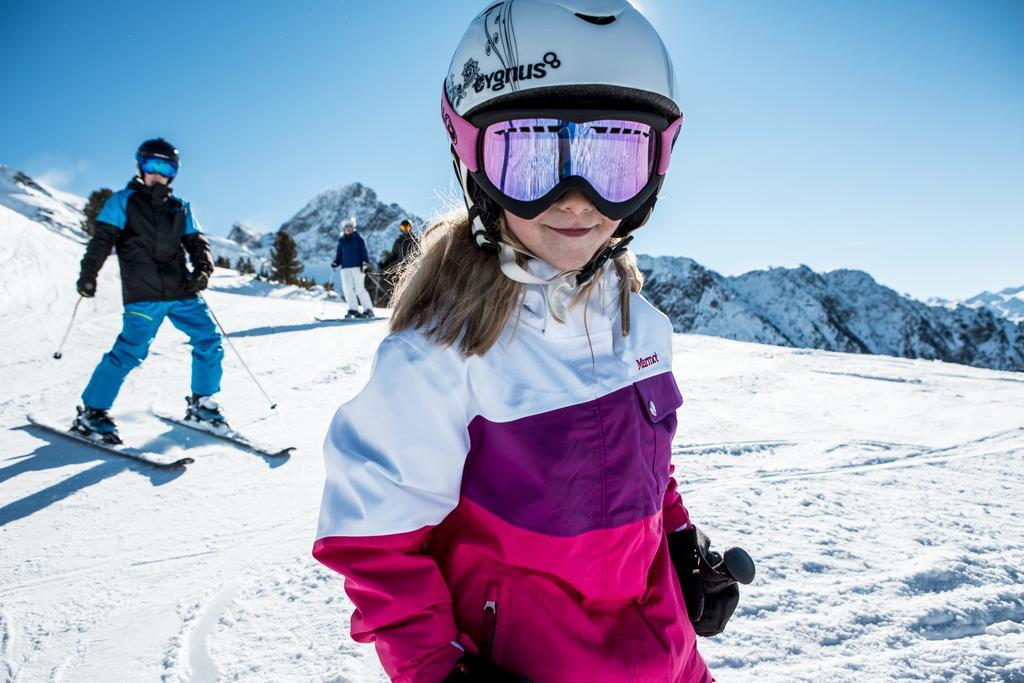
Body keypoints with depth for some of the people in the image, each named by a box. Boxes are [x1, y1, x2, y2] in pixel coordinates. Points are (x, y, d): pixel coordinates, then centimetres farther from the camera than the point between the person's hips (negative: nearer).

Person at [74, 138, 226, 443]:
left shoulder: (180, 208, 18)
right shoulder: (123, 200, 6)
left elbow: (196, 242, 16)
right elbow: (102, 238, 0)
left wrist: (202, 269, -3)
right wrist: (88, 275, -10)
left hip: (182, 292, 5)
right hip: (143, 295, -5)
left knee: (209, 342, -2)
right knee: (130, 352, -11)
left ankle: (201, 403, 14)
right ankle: (91, 412, 2)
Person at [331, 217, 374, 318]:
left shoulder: (358, 238, 4)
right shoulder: (341, 241, 16)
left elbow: (363, 252, -1)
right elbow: (339, 255, 20)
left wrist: (365, 263, -13)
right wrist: (336, 263, 2)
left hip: (357, 266, -5)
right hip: (345, 267, 5)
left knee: (359, 288, -10)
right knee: (347, 288, -3)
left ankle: (368, 310, -6)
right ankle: (353, 309, 4)